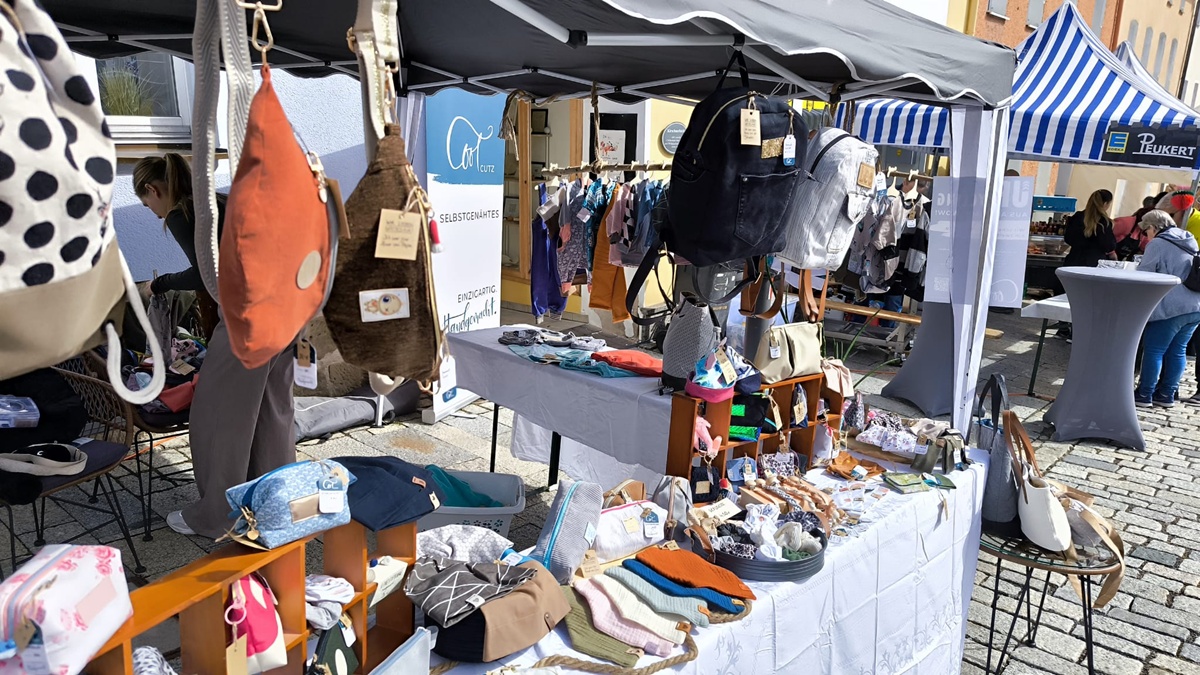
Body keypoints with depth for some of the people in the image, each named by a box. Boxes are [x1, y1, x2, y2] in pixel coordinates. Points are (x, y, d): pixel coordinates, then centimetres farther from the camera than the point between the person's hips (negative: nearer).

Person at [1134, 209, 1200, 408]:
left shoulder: (1157, 244, -7)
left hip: (1171, 308, -8)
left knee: (1153, 350, -1)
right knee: (1177, 351, 12)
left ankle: (1144, 395, 2)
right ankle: (1167, 394, 17)